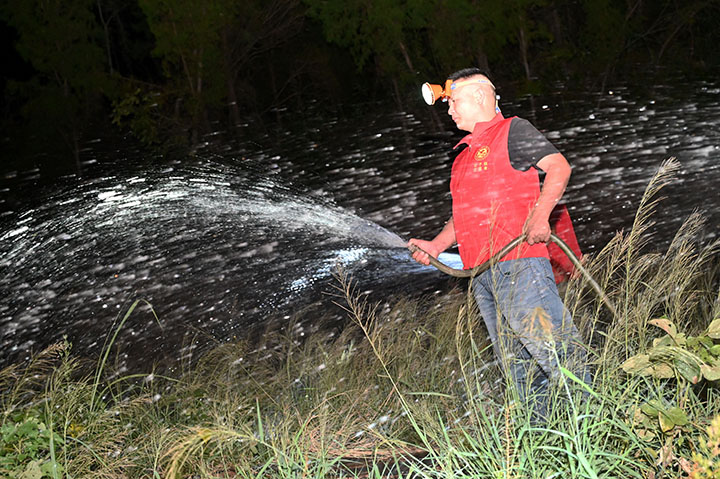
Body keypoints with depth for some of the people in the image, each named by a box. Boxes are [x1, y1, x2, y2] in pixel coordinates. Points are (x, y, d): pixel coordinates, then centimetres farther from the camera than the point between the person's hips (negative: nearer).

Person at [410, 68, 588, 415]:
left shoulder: (512, 131, 3)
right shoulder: (465, 155, 26)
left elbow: (559, 167, -9)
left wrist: (539, 216, -22)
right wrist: (436, 246, 15)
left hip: (517, 264, -8)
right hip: (481, 275, 8)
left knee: (550, 344, -12)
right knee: (517, 365, 7)